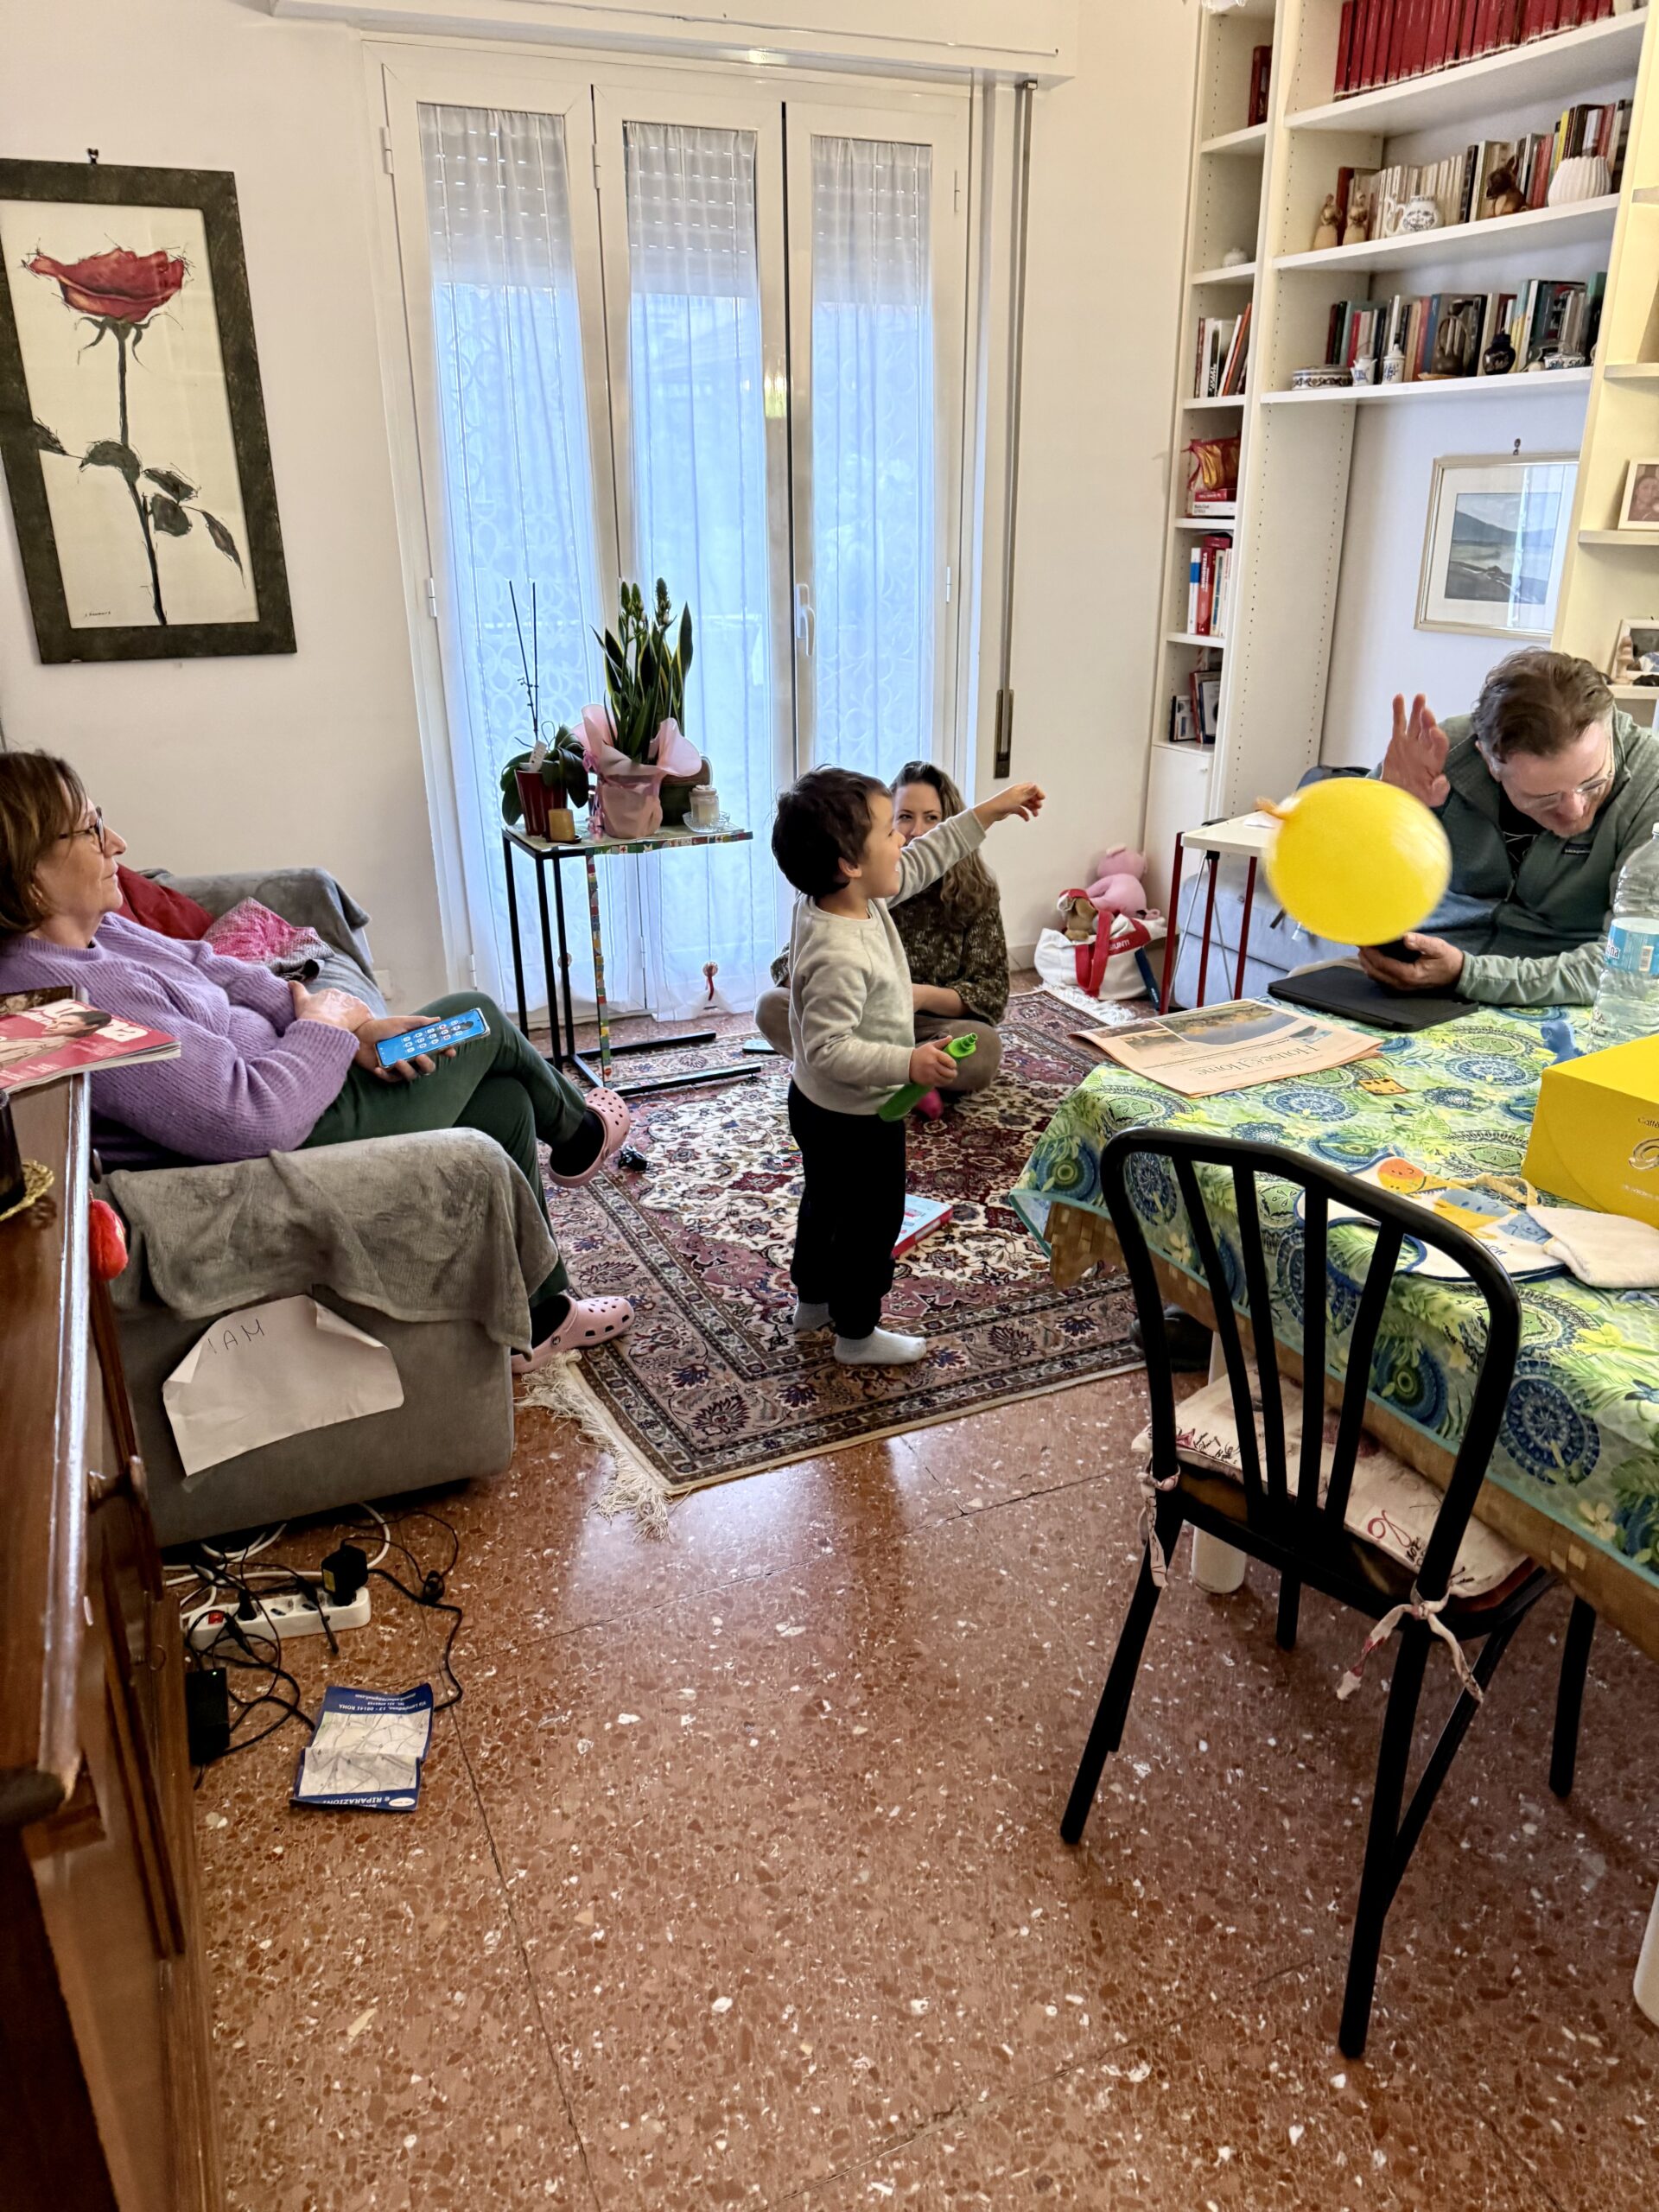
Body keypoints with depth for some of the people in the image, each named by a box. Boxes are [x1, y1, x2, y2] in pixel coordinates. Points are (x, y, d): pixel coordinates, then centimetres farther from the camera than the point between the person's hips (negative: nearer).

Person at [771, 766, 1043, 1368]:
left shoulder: (843, 898, -8)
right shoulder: (840, 956, -36)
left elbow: (921, 862, 5)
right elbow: (827, 1048, -35)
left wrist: (989, 812, 7)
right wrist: (907, 1063, -36)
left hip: (820, 1108, 10)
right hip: (857, 1119, -10)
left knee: (826, 1201, 27)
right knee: (871, 1221, 11)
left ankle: (812, 1299, 48)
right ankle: (857, 1333, 29)